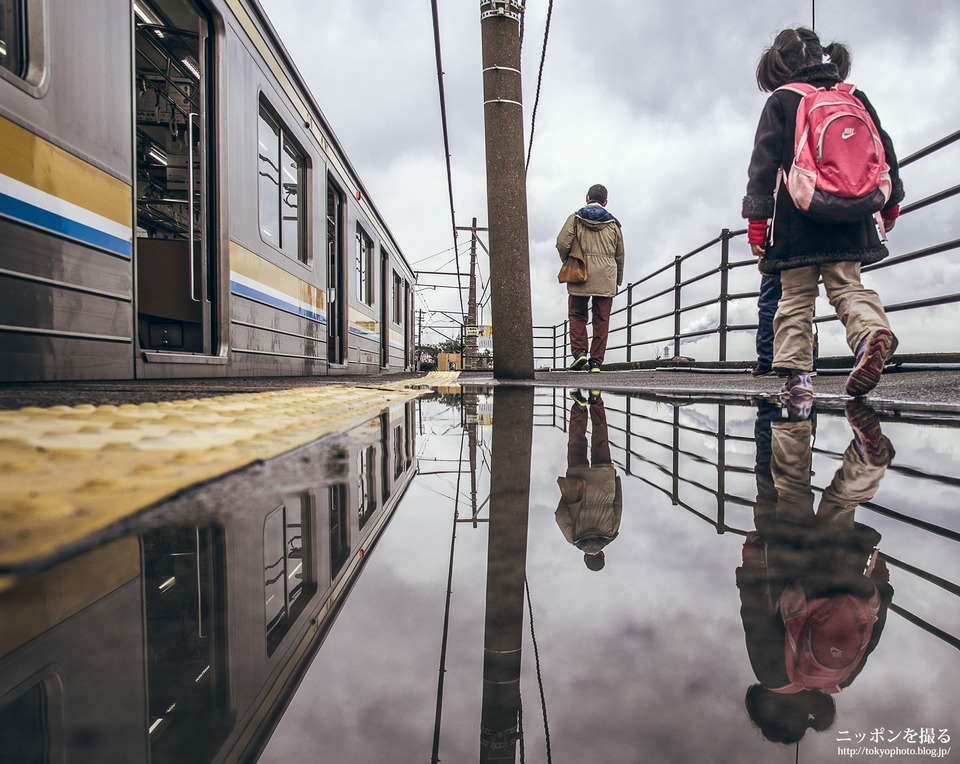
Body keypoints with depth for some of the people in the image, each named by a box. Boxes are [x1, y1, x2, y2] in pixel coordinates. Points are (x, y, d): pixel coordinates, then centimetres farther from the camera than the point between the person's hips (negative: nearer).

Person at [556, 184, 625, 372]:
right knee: (601, 320, 4)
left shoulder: (575, 218, 6)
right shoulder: (613, 223, 13)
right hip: (606, 279, 2)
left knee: (577, 316, 11)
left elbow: (562, 243, -6)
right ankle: (596, 362, 3)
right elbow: (619, 256, 14)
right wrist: (617, 282, 21)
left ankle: (579, 352, -5)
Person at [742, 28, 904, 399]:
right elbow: (883, 149, 16)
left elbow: (764, 161, -6)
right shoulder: (855, 97, 15)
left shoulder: (780, 101, 3)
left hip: (797, 217, -3)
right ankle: (871, 329, -22)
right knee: (847, 285, 9)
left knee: (796, 297, 1)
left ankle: (796, 374, -5)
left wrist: (757, 217, -8)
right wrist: (890, 201, 24)